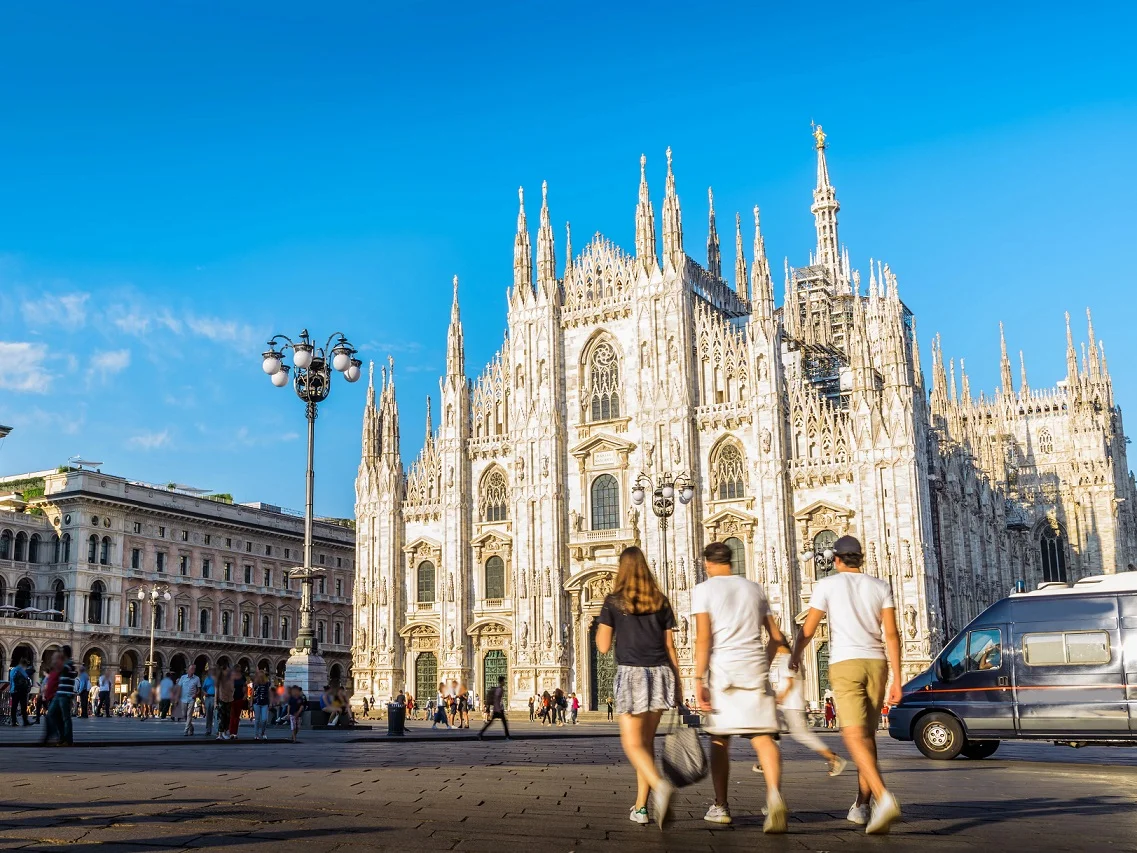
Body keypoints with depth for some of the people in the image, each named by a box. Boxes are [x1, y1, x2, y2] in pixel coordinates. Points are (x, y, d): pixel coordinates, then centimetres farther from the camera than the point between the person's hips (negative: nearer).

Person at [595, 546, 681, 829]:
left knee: (632, 744, -4)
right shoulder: (661, 601, 8)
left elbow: (603, 647, 1)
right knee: (647, 740, 15)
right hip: (660, 674, 4)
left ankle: (661, 785, -31)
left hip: (631, 674, -4)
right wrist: (677, 684, 11)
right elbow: (670, 646, 7)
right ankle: (641, 807, 16)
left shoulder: (614, 601, -1)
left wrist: (600, 626, 20)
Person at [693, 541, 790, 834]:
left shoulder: (704, 589, 3)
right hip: (755, 668, 2)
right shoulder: (754, 588, 16)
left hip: (722, 668, -2)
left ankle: (721, 807, 21)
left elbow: (703, 638, -8)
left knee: (719, 739, 12)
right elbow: (776, 636, 19)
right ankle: (774, 793, -31)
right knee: (763, 737, -6)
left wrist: (699, 680, -9)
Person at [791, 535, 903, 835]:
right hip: (876, 663, 4)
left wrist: (795, 655, 25)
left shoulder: (827, 584, 4)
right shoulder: (881, 586, 11)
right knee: (867, 734, 15)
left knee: (855, 736, -12)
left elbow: (808, 629, 5)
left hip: (845, 663, -4)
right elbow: (891, 634, 2)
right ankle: (861, 806, 20)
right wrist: (897, 679, 2)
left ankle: (883, 798, -33)